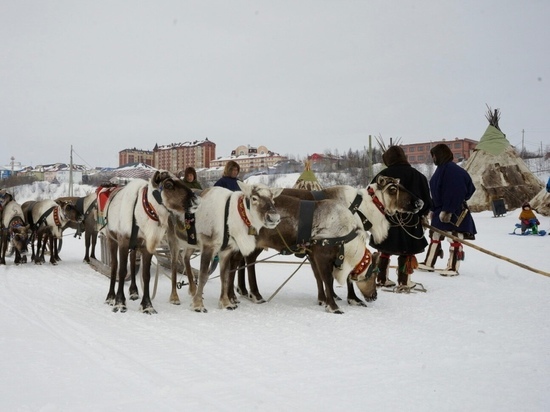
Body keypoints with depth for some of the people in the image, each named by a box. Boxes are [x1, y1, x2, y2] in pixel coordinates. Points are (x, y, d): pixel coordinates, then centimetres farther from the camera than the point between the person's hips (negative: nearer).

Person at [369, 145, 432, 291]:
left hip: (385, 220, 1)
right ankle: (404, 282, 8)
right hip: (409, 222, -1)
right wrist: (423, 214, 20)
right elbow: (426, 198, 2)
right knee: (407, 252, 8)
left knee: (384, 250, 16)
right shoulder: (417, 175, -1)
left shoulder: (382, 175, -3)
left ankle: (381, 279, 23)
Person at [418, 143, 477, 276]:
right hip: (441, 210, 10)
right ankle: (429, 263, 24)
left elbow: (455, 193, -24)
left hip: (454, 212, -10)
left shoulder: (453, 170, -17)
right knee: (434, 236, 15)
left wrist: (447, 210, -25)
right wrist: (433, 209, 18)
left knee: (454, 239, -2)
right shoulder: (441, 169, 13)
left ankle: (453, 268, 4)